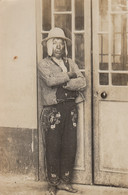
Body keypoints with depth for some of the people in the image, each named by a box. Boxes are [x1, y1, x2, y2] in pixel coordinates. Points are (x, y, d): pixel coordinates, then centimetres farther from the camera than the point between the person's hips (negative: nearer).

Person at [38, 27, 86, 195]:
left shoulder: (70, 62, 16)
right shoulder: (44, 64, 3)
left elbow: (82, 82, 1)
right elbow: (50, 80, -18)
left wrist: (62, 82, -10)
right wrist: (69, 75, -6)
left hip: (71, 108, 4)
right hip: (52, 110, -4)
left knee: (70, 148, 4)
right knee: (53, 148, -1)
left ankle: (65, 181, 16)